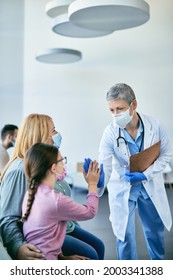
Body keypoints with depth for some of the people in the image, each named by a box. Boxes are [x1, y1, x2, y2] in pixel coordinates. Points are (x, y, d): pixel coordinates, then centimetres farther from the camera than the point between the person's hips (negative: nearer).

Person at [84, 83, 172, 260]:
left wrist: (145, 175, -20)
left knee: (155, 230, 19)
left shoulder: (153, 125, -18)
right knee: (124, 235, 3)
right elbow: (105, 168, -26)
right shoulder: (110, 133, -23)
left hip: (150, 185, 2)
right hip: (123, 188, -2)